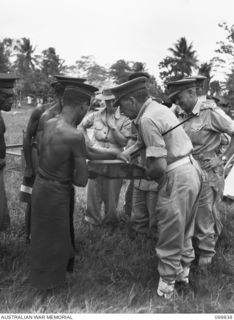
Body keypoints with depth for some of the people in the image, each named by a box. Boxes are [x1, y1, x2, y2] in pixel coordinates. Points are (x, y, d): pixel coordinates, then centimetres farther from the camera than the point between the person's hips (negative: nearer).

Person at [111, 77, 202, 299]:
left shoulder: (147, 119, -21)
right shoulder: (158, 107, 8)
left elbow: (159, 166, -24)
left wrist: (148, 175, -4)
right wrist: (126, 153, 14)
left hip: (176, 178, -9)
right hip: (191, 170, 10)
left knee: (170, 235, 8)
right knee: (184, 231, 25)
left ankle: (166, 286, 26)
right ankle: (183, 271, 44)